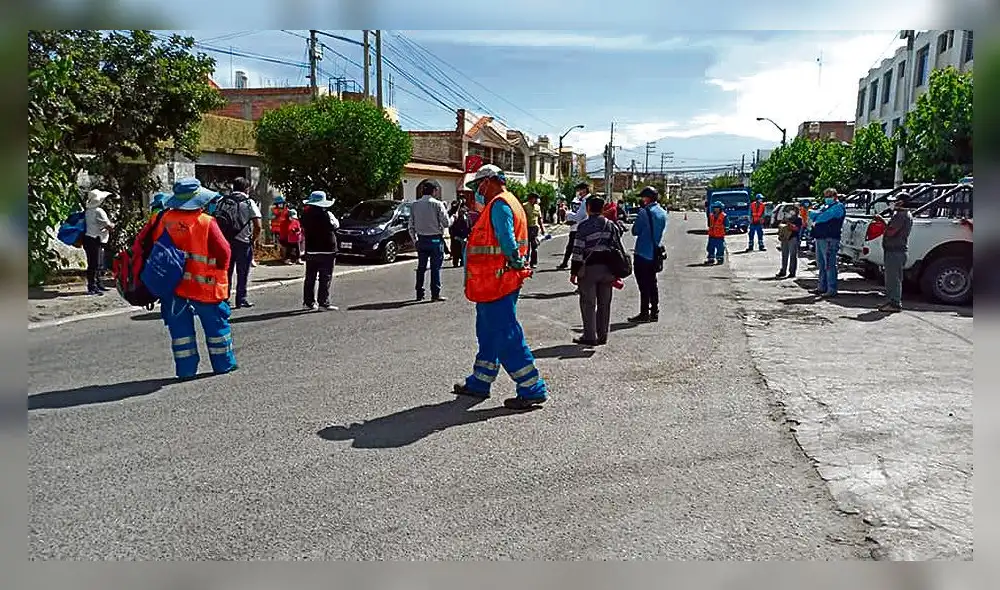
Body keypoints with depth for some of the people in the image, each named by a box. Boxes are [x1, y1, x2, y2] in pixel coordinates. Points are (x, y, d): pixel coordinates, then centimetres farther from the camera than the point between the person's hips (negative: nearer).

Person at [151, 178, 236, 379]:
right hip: (204, 285, -4)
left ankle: (186, 369, 15)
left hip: (172, 285, 4)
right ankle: (223, 364, 20)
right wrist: (220, 272, 6)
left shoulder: (163, 220, 0)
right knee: (216, 323, 11)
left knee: (180, 326, 12)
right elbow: (223, 252, -13)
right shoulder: (206, 222, -13)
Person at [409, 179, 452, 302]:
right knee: (436, 268, 1)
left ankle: (419, 294, 17)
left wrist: (415, 240, 13)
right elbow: (446, 223, -10)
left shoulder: (415, 205, 2)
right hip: (435, 239, -4)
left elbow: (411, 226, 4)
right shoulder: (437, 204, -11)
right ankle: (435, 294, 2)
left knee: (421, 267, 12)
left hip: (421, 240, 4)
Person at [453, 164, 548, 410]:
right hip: (494, 282, 11)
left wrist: (516, 264, -11)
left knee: (507, 336, -6)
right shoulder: (505, 202, 19)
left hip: (497, 282, -11)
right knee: (488, 333, 18)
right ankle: (479, 383, 30)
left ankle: (533, 390, 0)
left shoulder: (499, 204, -15)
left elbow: (507, 242, -23)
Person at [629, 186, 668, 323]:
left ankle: (644, 314, 0)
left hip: (643, 253, -7)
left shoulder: (644, 212, -15)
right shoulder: (663, 213, 9)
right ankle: (654, 313, 18)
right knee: (652, 284, 14)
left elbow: (635, 231, -11)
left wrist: (635, 222, 5)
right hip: (655, 253, 7)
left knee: (644, 285, -2)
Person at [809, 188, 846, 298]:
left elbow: (824, 217, -16)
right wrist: (813, 213, -6)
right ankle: (822, 287, 23)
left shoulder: (838, 207, -5)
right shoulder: (825, 206, 24)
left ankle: (832, 290, -10)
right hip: (820, 238, 9)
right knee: (821, 264, 14)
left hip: (829, 239, -9)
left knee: (829, 265, -11)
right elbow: (815, 214, 18)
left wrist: (815, 218, 2)